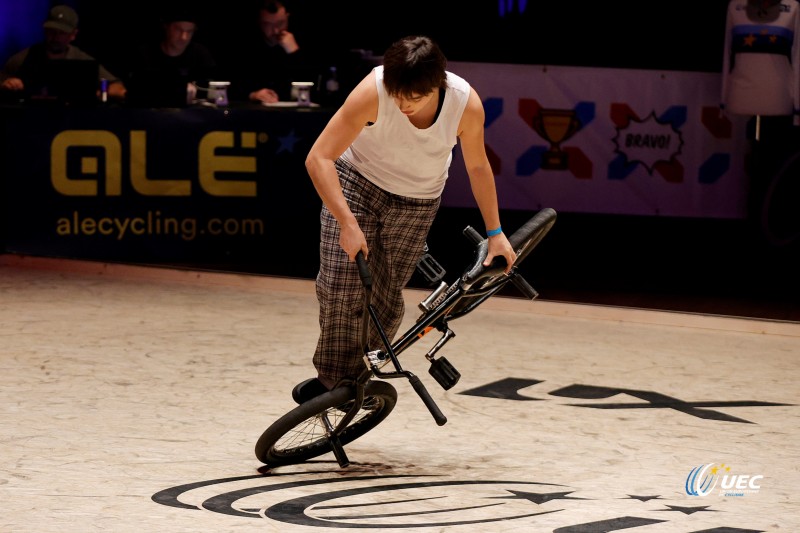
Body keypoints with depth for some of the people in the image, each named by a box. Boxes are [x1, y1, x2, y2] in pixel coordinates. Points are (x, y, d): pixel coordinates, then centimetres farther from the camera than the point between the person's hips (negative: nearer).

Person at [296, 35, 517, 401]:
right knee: (340, 285, -14)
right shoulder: (374, 91, -33)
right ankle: (333, 377, 4)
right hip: (357, 182, -2)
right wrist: (348, 223, -38)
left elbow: (477, 166, -5)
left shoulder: (467, 104, -26)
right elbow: (318, 158, -31)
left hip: (417, 202, 2)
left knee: (385, 300, -2)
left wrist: (495, 233, 0)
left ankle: (354, 378, 19)